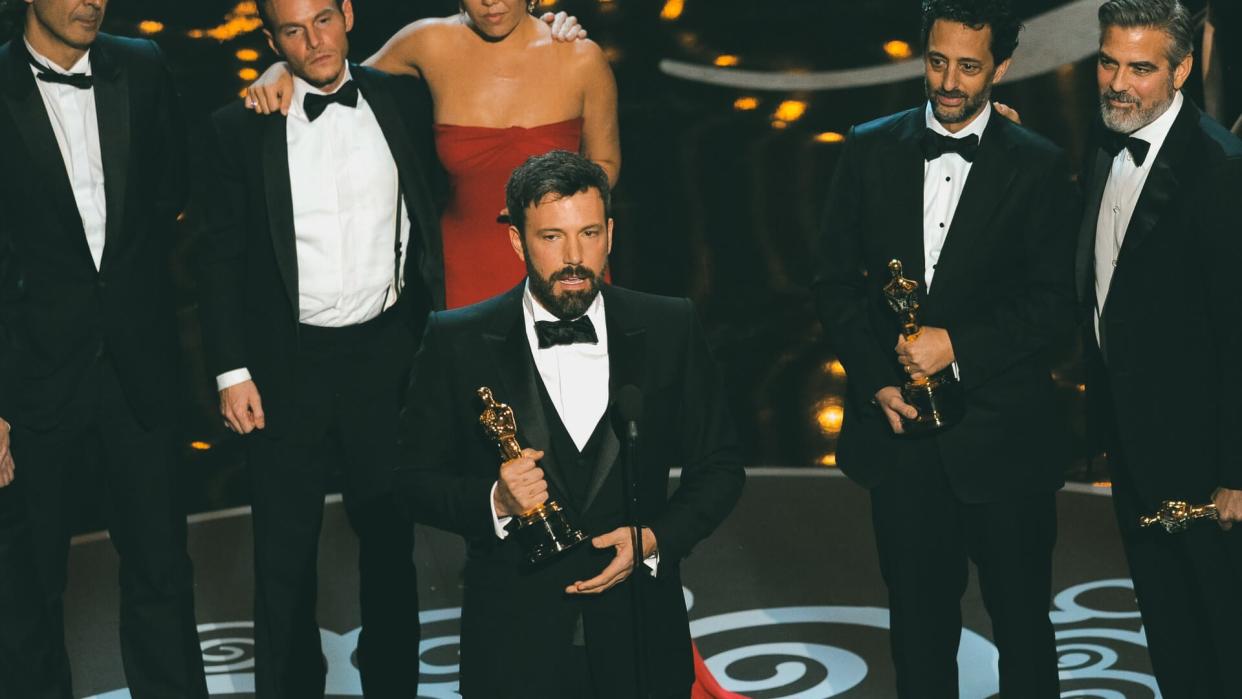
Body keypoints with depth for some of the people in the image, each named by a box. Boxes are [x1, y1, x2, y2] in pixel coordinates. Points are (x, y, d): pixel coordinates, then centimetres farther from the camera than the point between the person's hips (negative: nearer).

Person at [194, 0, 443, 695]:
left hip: (388, 355, 1)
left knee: (391, 537, 14)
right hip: (288, 367, -1)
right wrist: (232, 371, -5)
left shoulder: (404, 101, 1)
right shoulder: (240, 129, -3)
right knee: (285, 552, 8)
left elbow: (429, 217, 8)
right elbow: (222, 258, -1)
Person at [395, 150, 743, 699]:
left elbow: (718, 467, 4)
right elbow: (416, 477, -1)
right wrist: (495, 502, -19)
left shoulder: (669, 329, -1)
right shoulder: (458, 342, -5)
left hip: (638, 637, 1)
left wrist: (654, 539, -12)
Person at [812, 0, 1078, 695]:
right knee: (919, 617, 12)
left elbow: (1055, 301, -6)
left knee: (1022, 618, 8)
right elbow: (837, 280, 6)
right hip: (901, 430, 2)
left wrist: (957, 345, -16)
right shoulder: (871, 150, 4)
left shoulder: (1039, 166, -2)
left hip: (1001, 435, -2)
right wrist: (877, 381, -5)